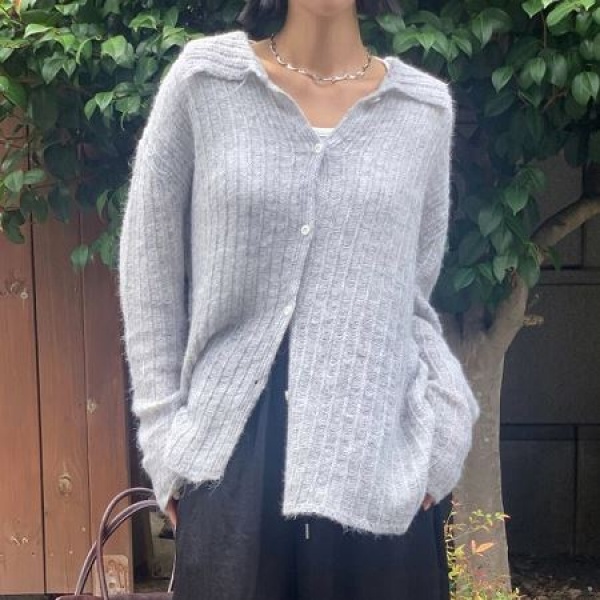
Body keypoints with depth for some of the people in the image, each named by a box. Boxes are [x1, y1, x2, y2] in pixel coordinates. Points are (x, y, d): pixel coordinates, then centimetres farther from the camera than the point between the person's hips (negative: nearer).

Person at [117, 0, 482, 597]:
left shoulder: (426, 107, 7)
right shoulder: (203, 79, 1)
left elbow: (413, 295, 12)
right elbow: (149, 273, 3)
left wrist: (436, 431, 0)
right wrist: (168, 437, 1)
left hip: (379, 454, 2)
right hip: (233, 448, -1)